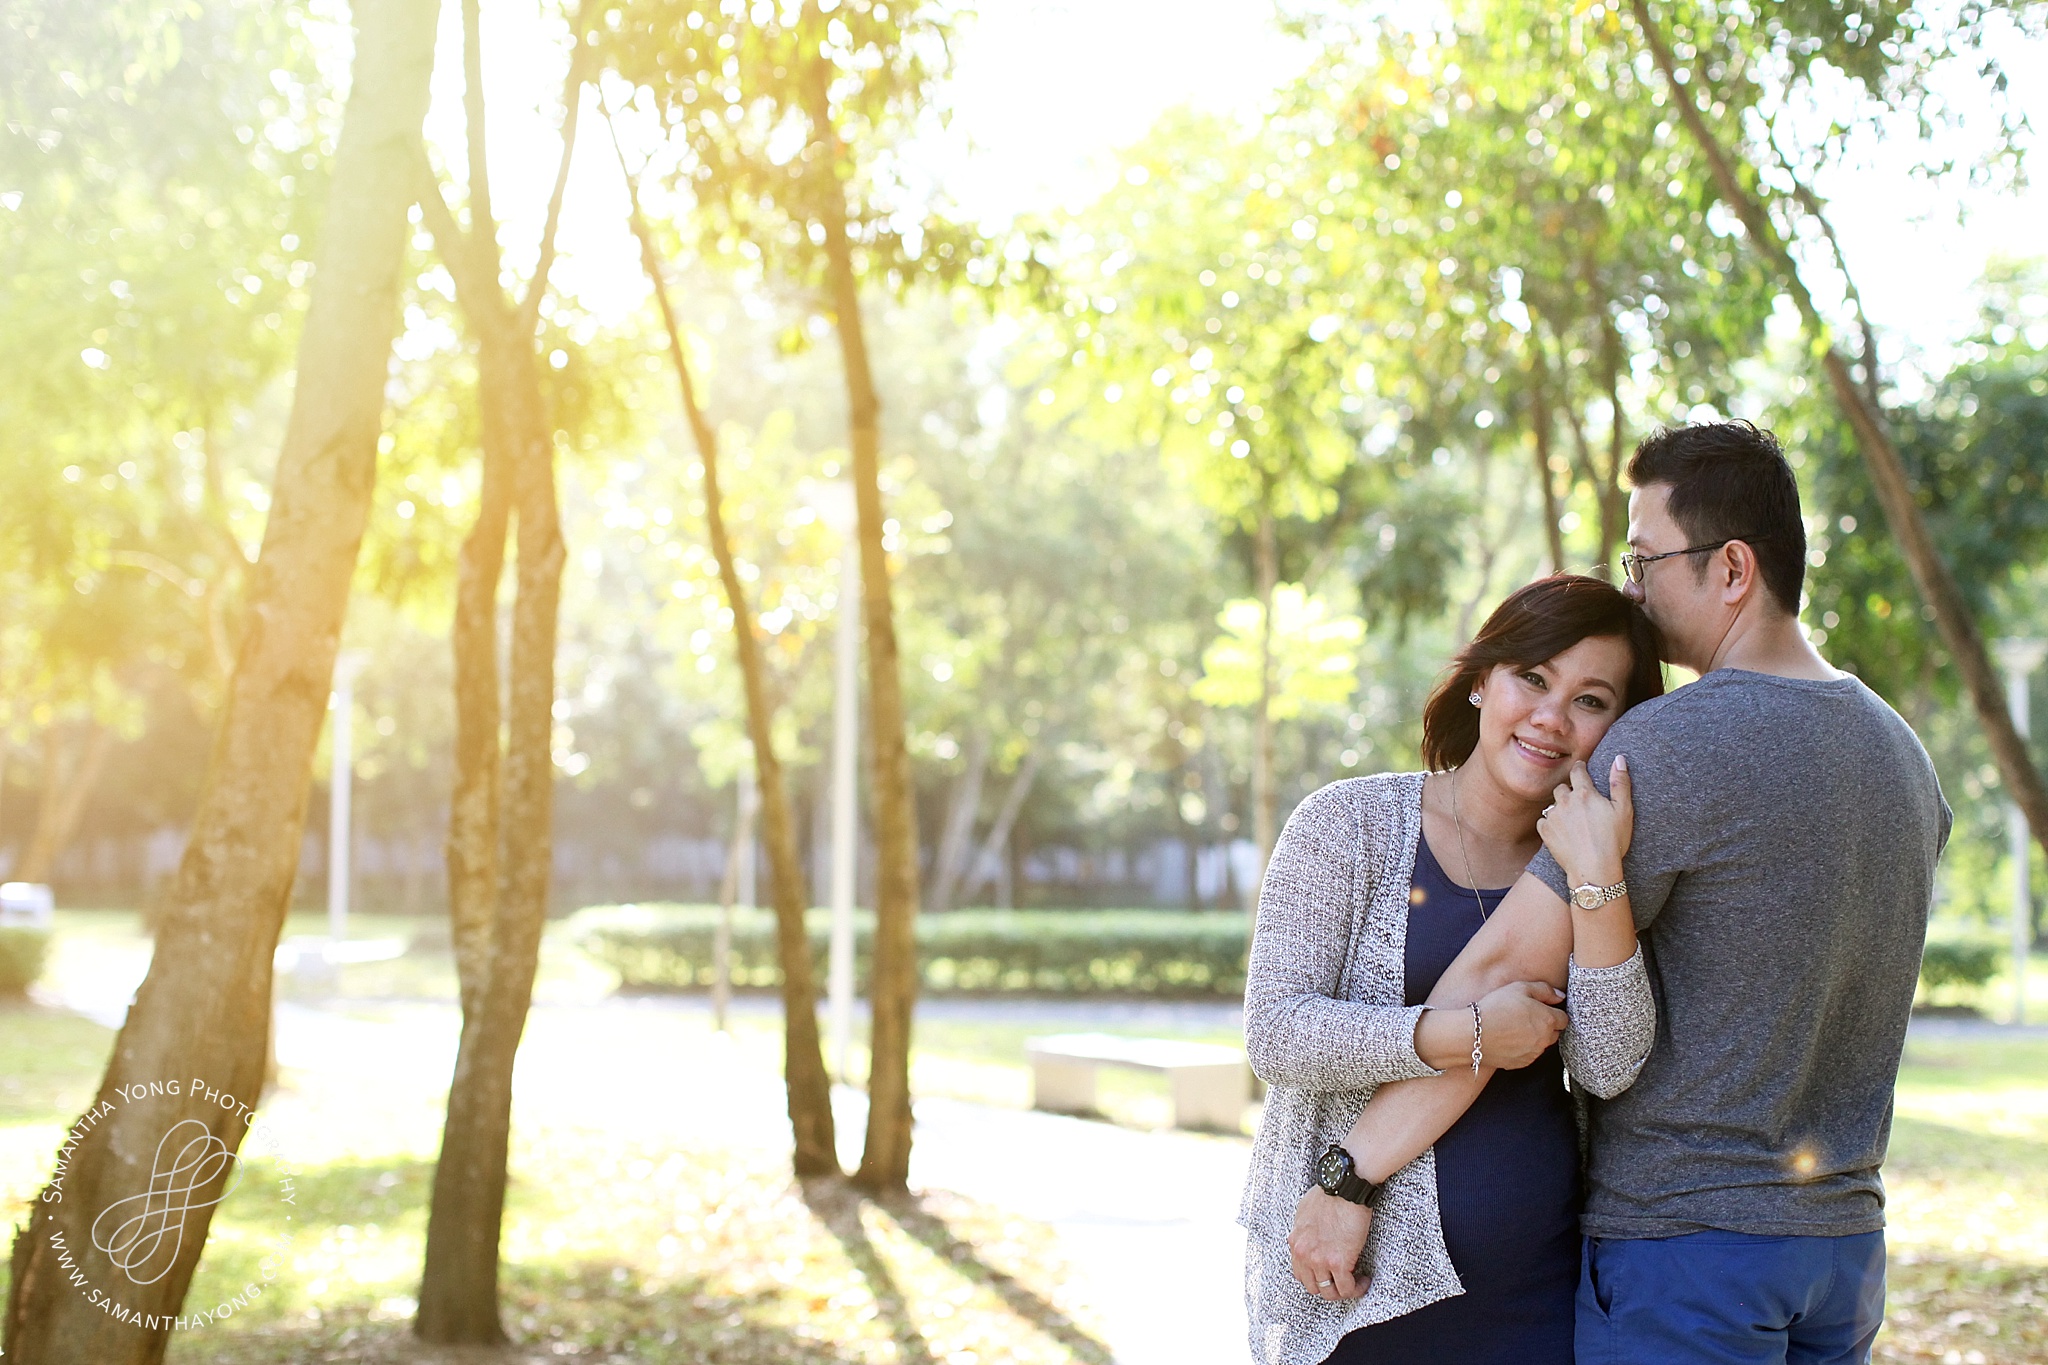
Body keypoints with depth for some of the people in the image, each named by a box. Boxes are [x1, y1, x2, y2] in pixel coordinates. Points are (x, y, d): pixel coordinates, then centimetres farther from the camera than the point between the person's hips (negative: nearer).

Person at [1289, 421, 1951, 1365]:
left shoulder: (1671, 744, -17)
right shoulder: (1899, 750, 9)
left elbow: (1498, 977, -19)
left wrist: (1351, 1176, -15)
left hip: (1682, 1231, -8)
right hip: (1846, 1236, 8)